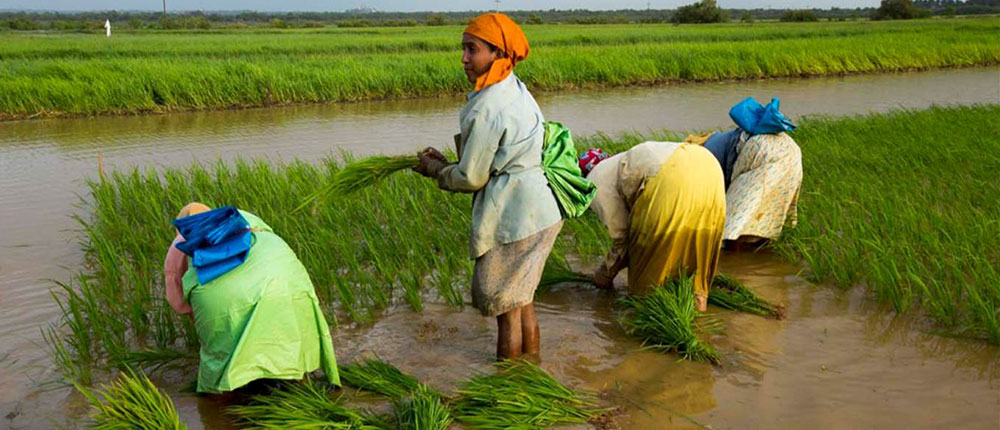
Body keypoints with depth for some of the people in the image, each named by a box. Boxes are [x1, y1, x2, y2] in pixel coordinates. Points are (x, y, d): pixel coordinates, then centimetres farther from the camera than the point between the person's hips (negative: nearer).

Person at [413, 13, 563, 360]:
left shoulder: (487, 109, -20)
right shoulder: (515, 90, 10)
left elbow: (470, 178, -13)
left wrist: (435, 168, 5)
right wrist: (445, 163, 12)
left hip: (513, 219, -10)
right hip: (538, 211, 10)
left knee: (504, 305, 4)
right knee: (521, 299, 21)